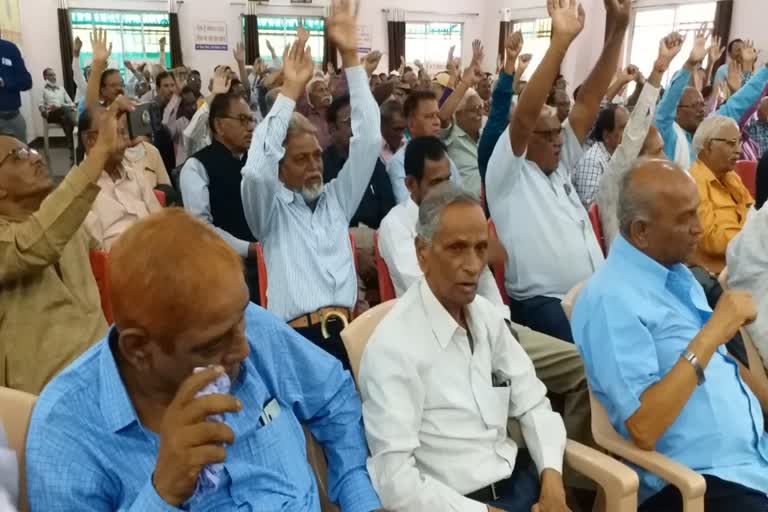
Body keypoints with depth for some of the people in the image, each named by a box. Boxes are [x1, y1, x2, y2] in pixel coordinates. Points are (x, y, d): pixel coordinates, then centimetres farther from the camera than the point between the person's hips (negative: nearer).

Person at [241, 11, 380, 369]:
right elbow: (255, 171, -11)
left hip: (348, 332, 4)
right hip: (297, 338, -3)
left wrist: (350, 57, 5)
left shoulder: (337, 200, 19)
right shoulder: (270, 210, 11)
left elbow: (368, 141, 11)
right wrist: (289, 91, -9)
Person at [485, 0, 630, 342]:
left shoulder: (559, 166, 16)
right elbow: (524, 116, -19)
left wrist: (617, 30, 2)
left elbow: (588, 102, 9)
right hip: (542, 303, -7)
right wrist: (560, 41, -25)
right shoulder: (508, 175, -2)